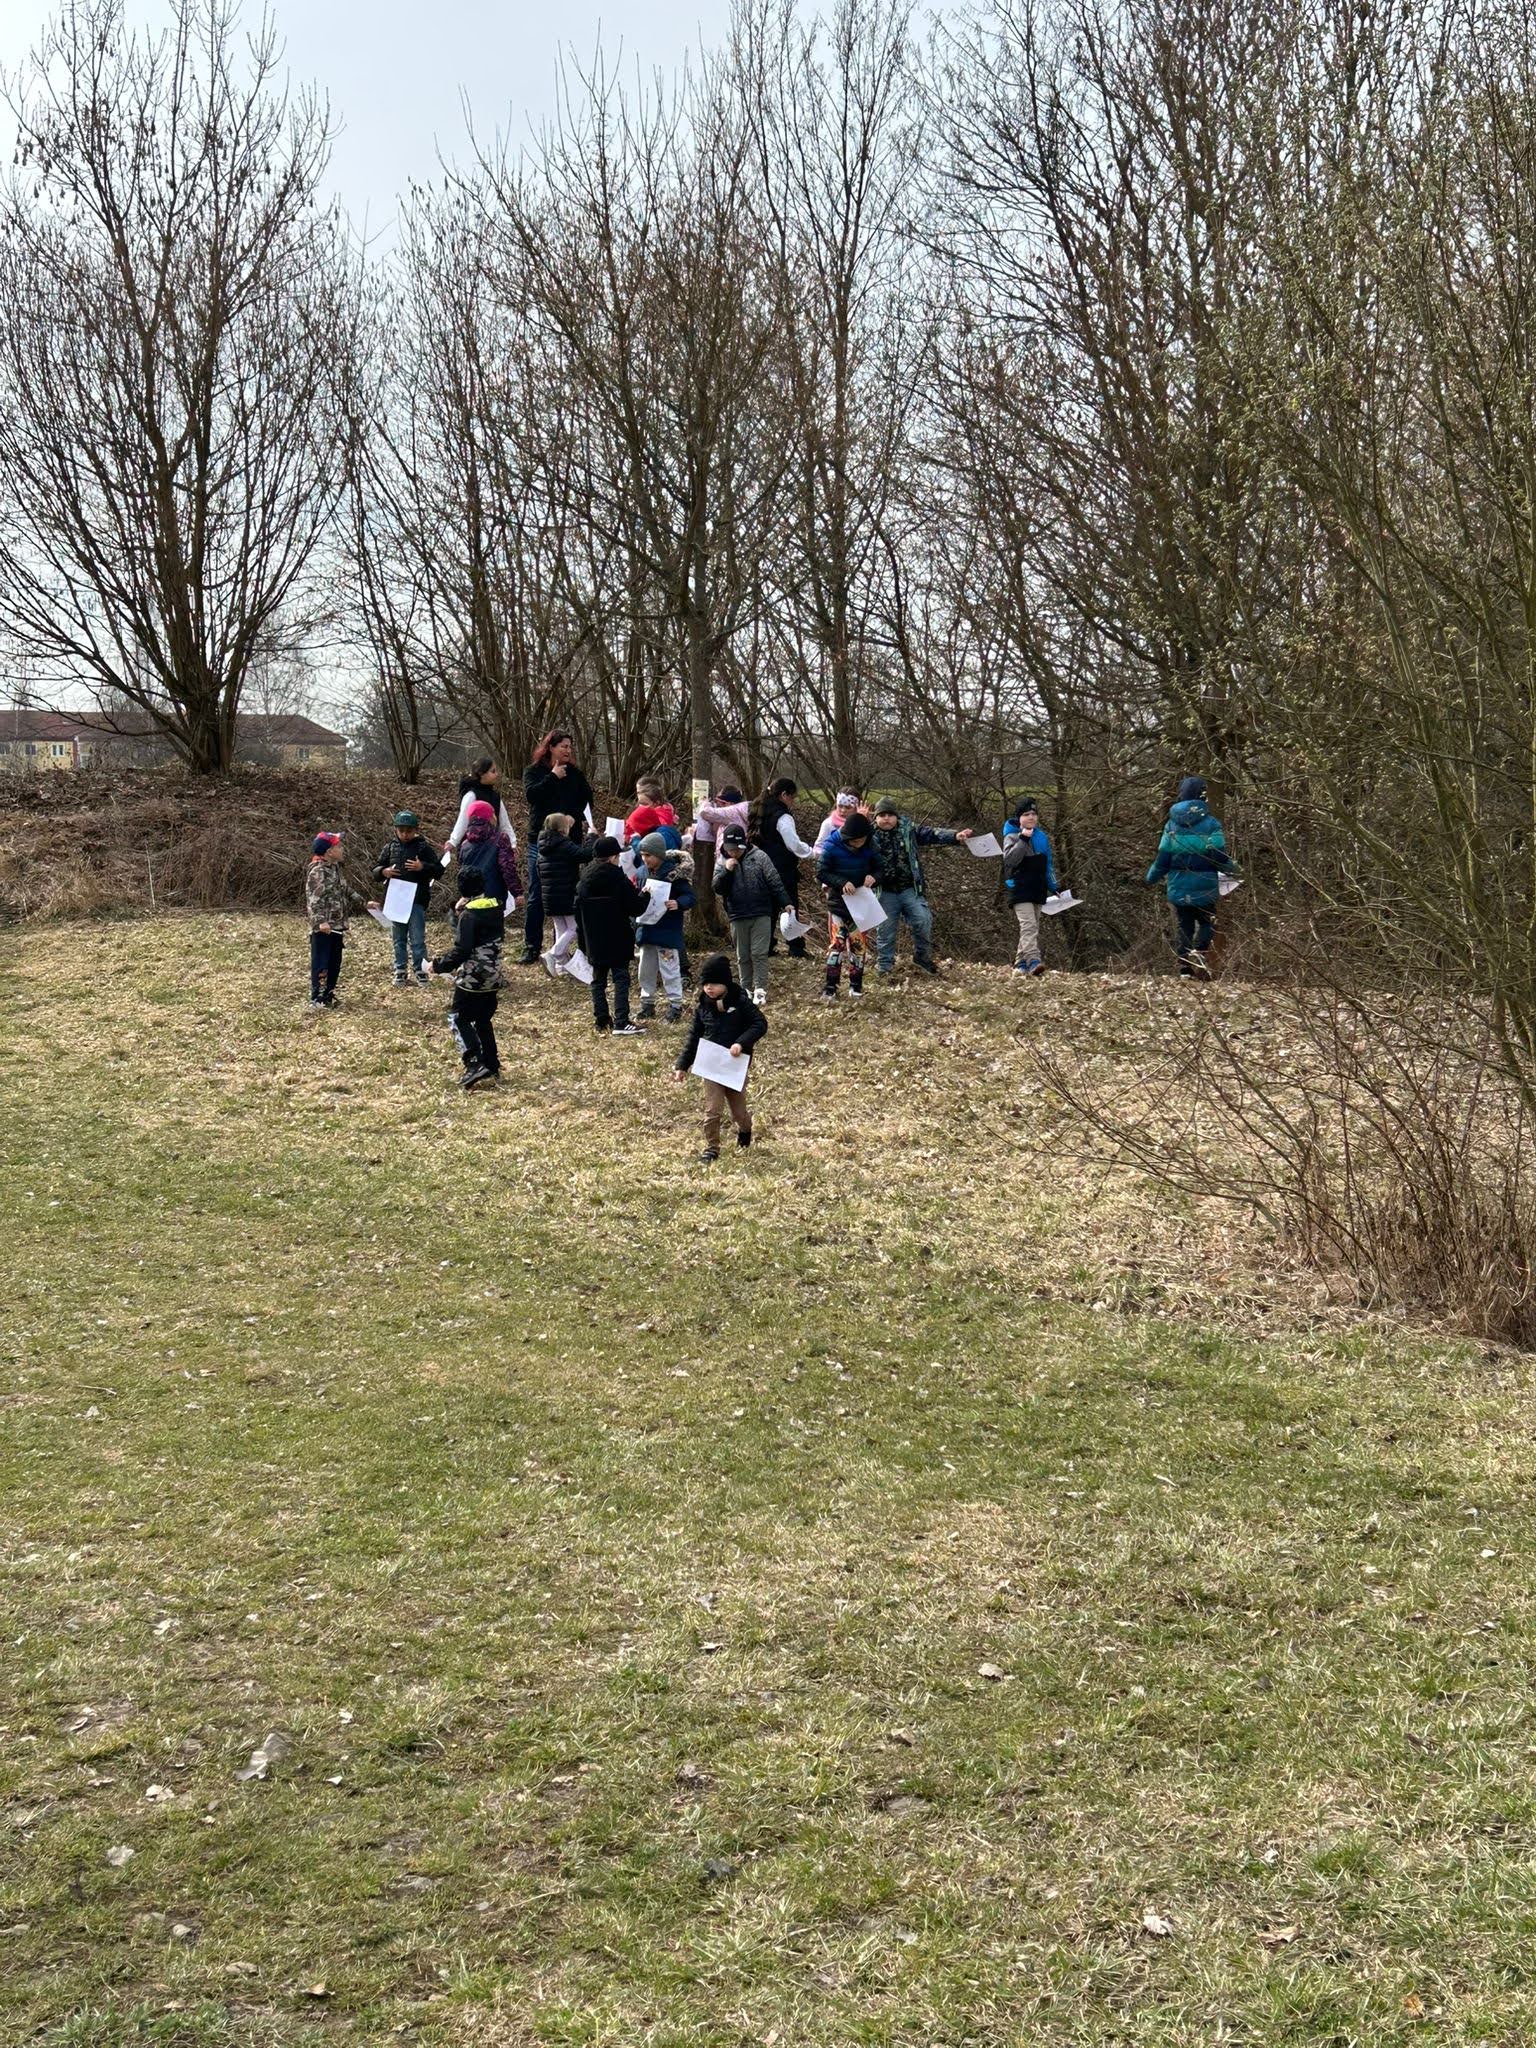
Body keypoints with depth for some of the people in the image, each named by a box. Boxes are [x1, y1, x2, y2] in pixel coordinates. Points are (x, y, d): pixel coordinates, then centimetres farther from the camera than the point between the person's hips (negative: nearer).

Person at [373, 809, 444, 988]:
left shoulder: (422, 847, -1)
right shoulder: (390, 847, 7)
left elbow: (439, 869, -4)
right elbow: (375, 870, 11)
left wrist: (422, 867, -21)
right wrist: (384, 872, -11)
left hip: (417, 901, -4)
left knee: (417, 940, -2)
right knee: (398, 939, 12)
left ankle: (421, 972, 6)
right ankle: (400, 972, 20)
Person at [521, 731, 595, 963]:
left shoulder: (574, 773, 10)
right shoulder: (534, 771, 2)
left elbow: (587, 798, 9)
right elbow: (531, 794, -15)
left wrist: (575, 817, -6)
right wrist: (553, 777, -14)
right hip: (542, 837, -3)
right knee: (537, 896, -1)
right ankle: (531, 948, 3)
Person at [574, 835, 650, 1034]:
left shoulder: (584, 880, 3)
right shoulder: (619, 879, -14)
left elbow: (578, 911, 8)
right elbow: (635, 908, -12)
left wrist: (583, 936, 17)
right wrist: (643, 894, 9)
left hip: (594, 941, 5)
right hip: (617, 941, -5)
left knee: (598, 980, 14)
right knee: (621, 979, -3)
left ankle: (601, 1019, 15)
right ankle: (621, 1022, -12)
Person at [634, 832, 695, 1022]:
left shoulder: (675, 872, -14)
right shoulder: (643, 873, 5)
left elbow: (689, 896, -15)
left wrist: (678, 904, -33)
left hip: (668, 930, -6)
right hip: (646, 928, 6)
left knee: (669, 970, -2)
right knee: (646, 970, 13)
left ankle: (675, 1005, 8)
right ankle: (647, 1004, 24)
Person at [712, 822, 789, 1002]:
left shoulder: (759, 857, -4)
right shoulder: (722, 862, 4)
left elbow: (775, 882, -2)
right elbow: (718, 888, -2)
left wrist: (785, 903, -6)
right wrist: (726, 870, -17)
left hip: (761, 915, -3)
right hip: (737, 917, 3)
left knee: (759, 953, -4)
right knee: (743, 956, 10)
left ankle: (760, 989, -1)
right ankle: (746, 990, 17)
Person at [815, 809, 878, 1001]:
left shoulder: (869, 847, -6)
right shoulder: (832, 846, -14)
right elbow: (821, 873, -11)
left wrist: (873, 876, -18)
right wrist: (841, 883, -25)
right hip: (838, 901, -3)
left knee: (859, 943, 6)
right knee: (836, 943, -7)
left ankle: (856, 985, 19)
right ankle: (830, 988, -3)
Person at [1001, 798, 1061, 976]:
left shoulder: (1042, 836, 14)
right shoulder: (1012, 836, -4)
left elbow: (1049, 863, 22)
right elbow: (1009, 859, -20)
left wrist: (1054, 886, 20)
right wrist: (1023, 840, -24)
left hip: (1038, 889, 7)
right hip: (1019, 888, -7)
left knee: (1033, 926, 9)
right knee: (1028, 924, -20)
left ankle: (1020, 963, 17)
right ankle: (1033, 961, -31)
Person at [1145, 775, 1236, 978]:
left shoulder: (1172, 825, -1)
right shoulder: (1211, 824, -9)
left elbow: (1162, 860, 1)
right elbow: (1220, 858, -9)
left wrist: (1151, 879, 19)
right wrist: (1232, 867, 14)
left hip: (1179, 890, 2)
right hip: (1206, 890, -2)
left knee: (1184, 929, 12)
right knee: (1206, 924, 14)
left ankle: (1185, 969, 6)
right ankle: (1199, 952, -14)